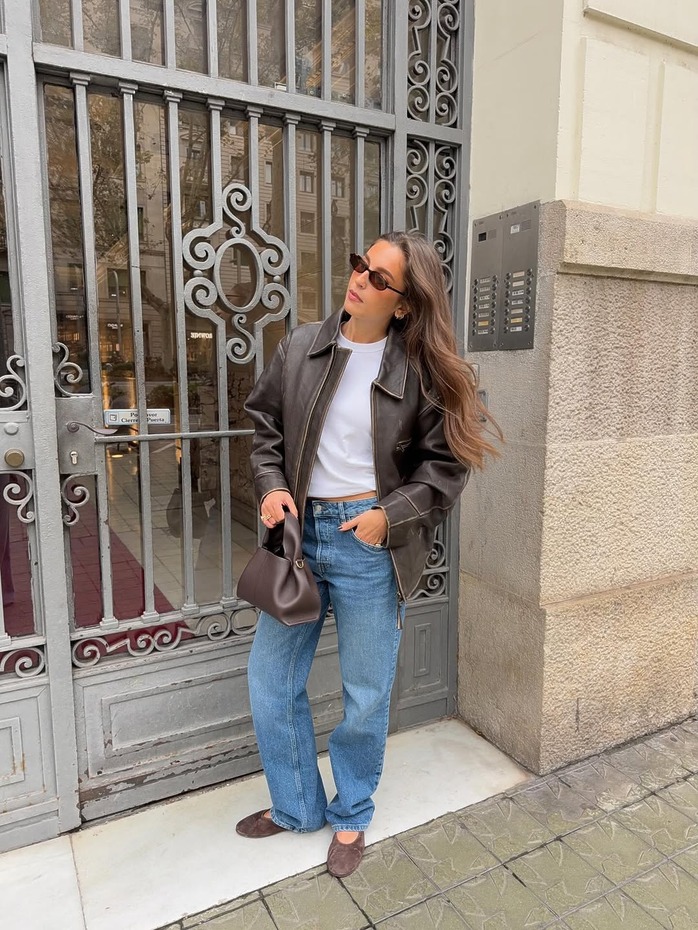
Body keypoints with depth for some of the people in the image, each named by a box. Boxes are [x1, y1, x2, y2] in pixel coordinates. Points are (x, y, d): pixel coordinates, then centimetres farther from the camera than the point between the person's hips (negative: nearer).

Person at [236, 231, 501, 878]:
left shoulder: (420, 370, -7)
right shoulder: (301, 347, 3)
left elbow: (446, 462, -3)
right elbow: (265, 425, 11)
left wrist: (390, 514, -14)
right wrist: (271, 486, -5)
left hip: (369, 541, -3)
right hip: (300, 532, 4)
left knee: (366, 694, 11)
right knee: (269, 678, 13)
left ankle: (350, 816, 40)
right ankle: (297, 805, 39)